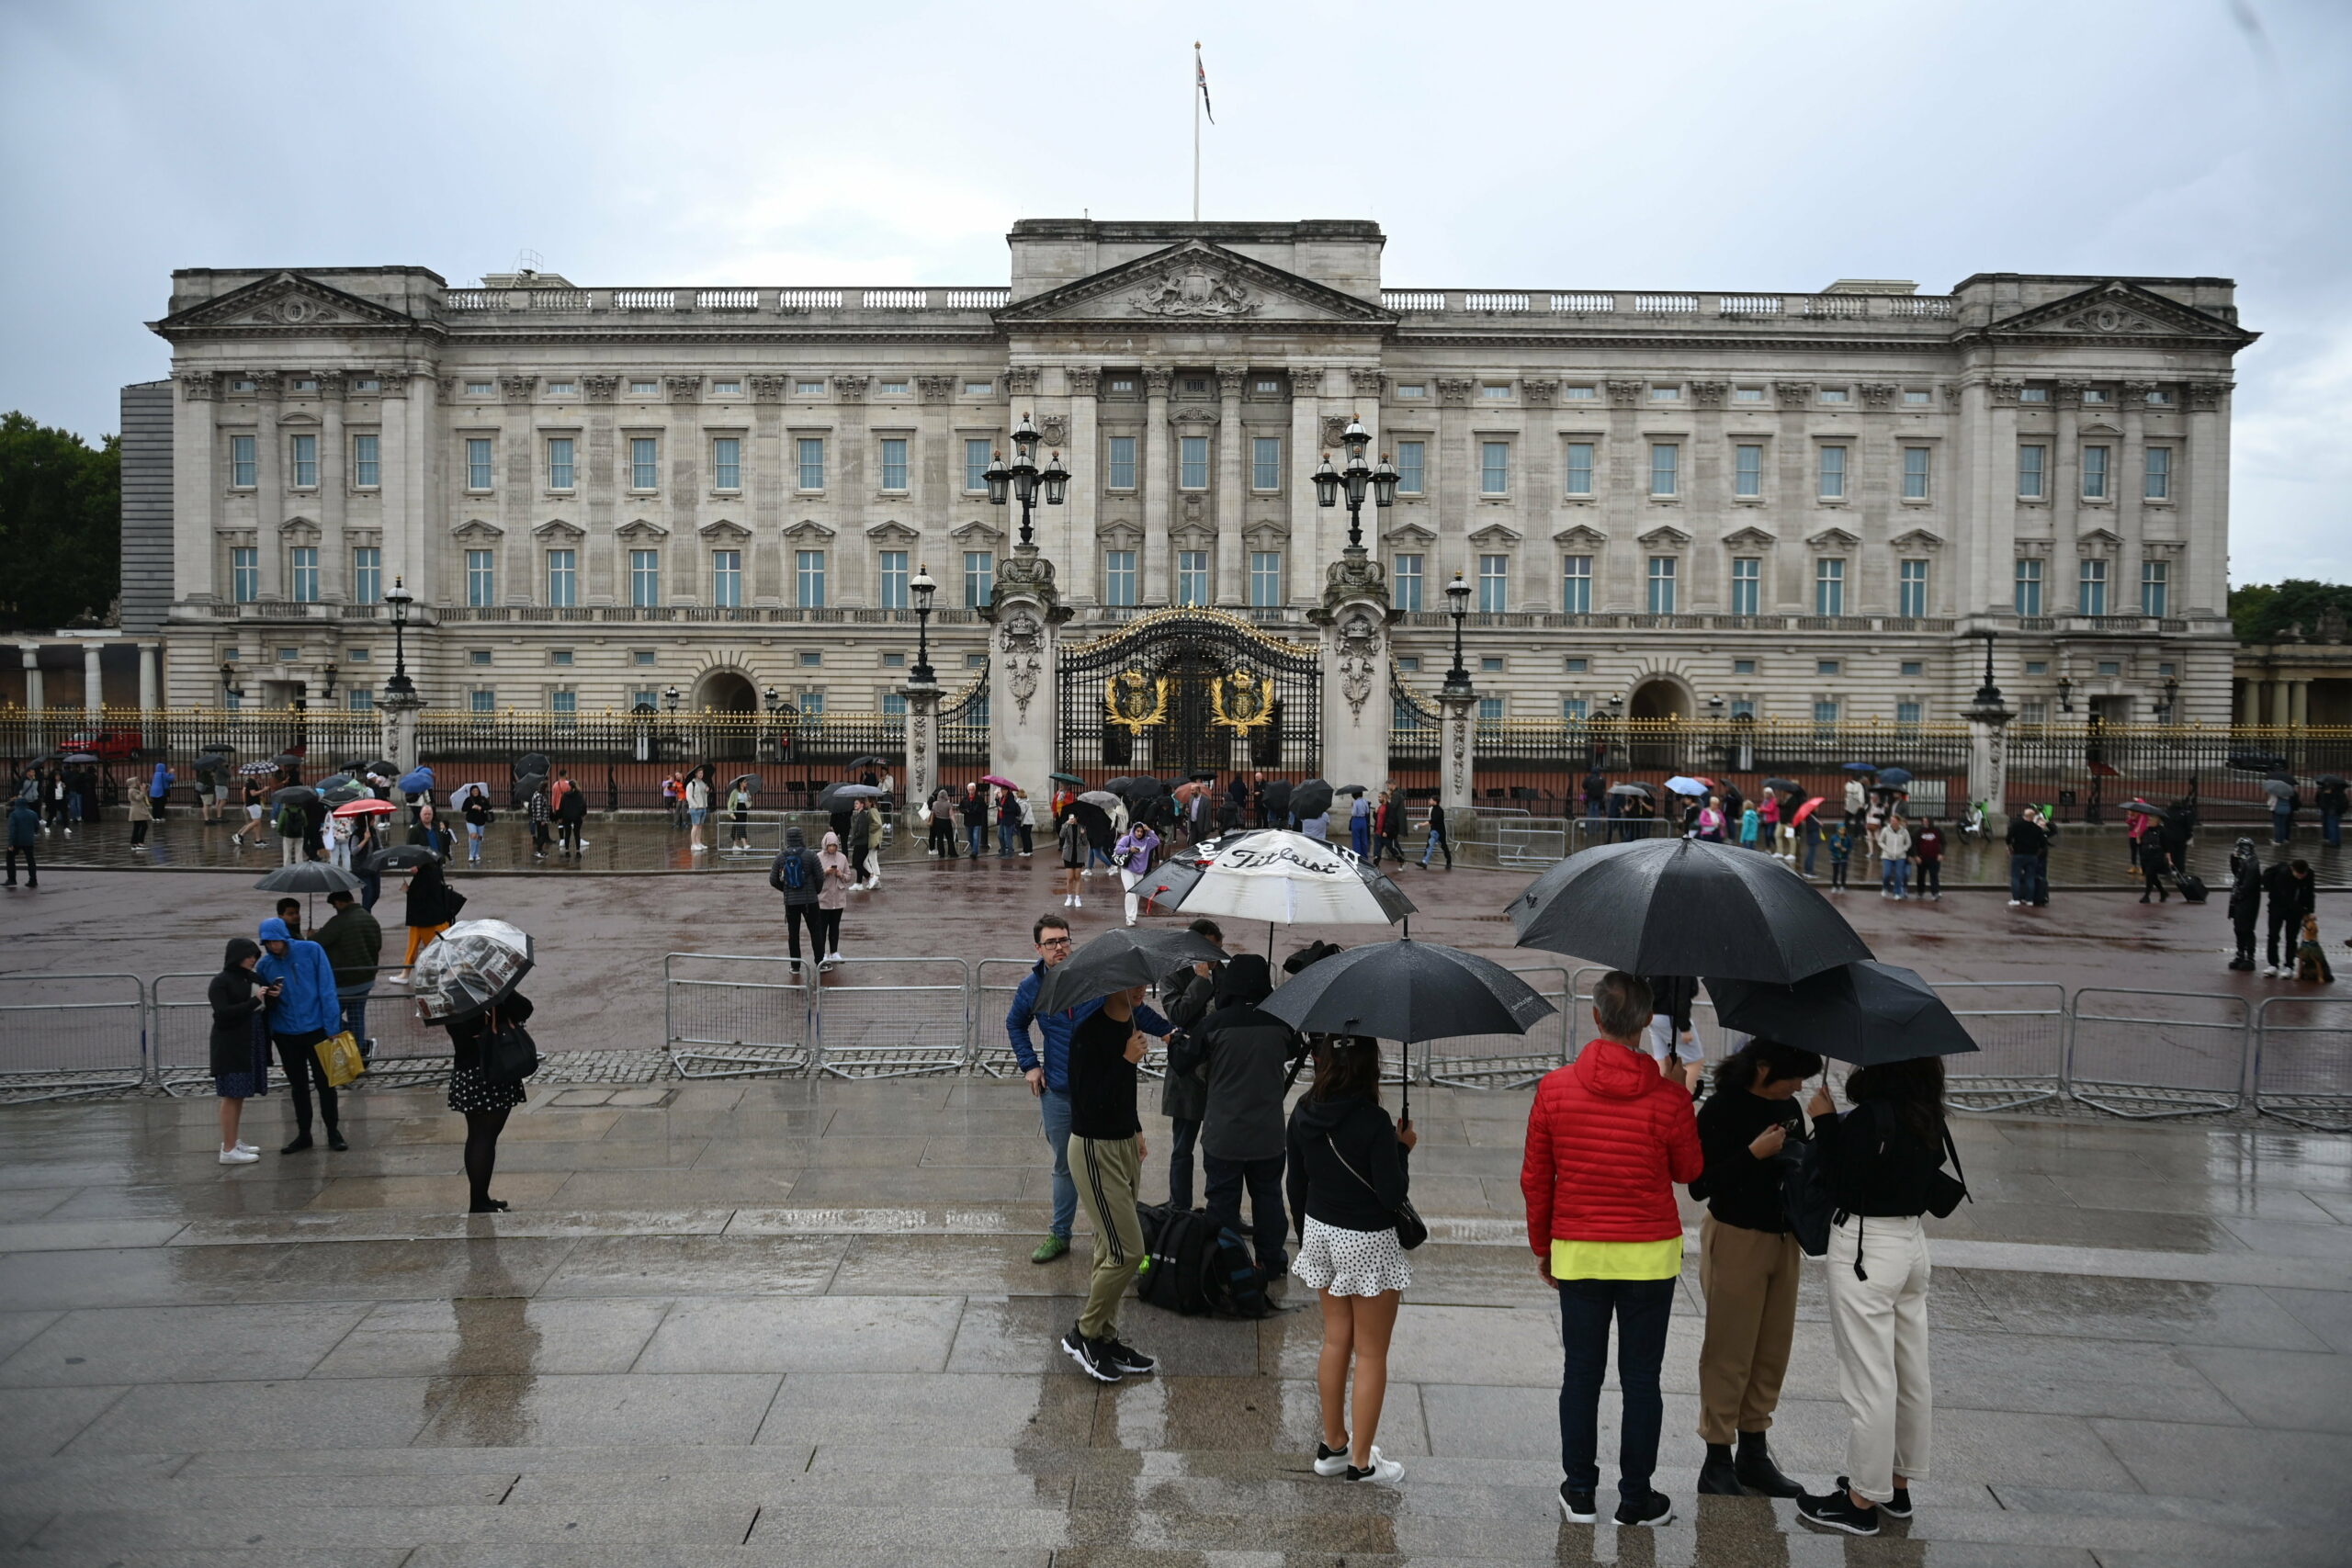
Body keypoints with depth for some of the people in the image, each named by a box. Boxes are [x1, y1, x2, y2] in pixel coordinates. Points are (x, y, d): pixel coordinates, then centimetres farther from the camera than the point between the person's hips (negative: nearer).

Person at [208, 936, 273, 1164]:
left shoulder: (253, 978, 11)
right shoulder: (220, 982, -9)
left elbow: (263, 1007, 18)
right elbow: (223, 1012, -18)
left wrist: (272, 996, -3)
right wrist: (254, 1001, -21)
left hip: (252, 1045, 8)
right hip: (230, 1046, -7)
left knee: (240, 1095, 14)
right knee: (231, 1096, -6)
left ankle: (233, 1141, 25)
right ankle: (228, 1150, -4)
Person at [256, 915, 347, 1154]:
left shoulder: (311, 951, -9)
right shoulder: (265, 964, 0)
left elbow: (326, 988, -9)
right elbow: (264, 1002, 9)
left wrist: (332, 1024, -13)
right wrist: (270, 998, -15)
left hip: (316, 1029, -3)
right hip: (286, 1033, 3)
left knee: (324, 1082, 5)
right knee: (298, 1085, 13)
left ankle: (333, 1132, 18)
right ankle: (303, 1134, 25)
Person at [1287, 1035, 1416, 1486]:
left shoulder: (1303, 1115, -5)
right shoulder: (1373, 1122, -23)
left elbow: (1296, 1187, 6)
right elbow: (1392, 1196, -19)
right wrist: (1402, 1148, -4)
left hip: (1320, 1232, 6)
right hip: (1368, 1243, -6)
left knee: (1336, 1340, 19)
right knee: (1371, 1353, 8)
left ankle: (1333, 1445, 29)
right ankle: (1362, 1461, 15)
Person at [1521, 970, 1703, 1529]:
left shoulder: (1554, 1088, -7)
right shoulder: (1669, 1097, -11)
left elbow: (1535, 1178, 0)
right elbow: (1689, 1171, 6)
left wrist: (1542, 1246, 13)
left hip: (1577, 1252, 1)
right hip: (1650, 1253, -1)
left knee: (1581, 1372, 11)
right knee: (1641, 1377, 9)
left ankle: (1579, 1493, 20)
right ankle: (1636, 1498, 18)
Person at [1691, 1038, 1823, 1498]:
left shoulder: (1788, 1108, 6)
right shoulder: (1721, 1110, -15)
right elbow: (1700, 1185, -17)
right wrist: (1754, 1153, -23)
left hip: (1782, 1239, 7)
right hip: (1736, 1240, -7)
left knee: (1773, 1351, 12)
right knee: (1729, 1354, -1)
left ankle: (1753, 1454, 24)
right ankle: (1717, 1460, 9)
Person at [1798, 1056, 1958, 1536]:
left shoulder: (1870, 1117, -21)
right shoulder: (1927, 1118, 4)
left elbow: (1842, 1186, -17)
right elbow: (1930, 1189, 13)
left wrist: (1825, 1121, -12)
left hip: (1865, 1251, -9)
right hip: (1912, 1242, 9)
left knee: (1868, 1379, 0)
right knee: (1911, 1375, 16)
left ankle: (1863, 1500, 9)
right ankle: (1898, 1486, 30)